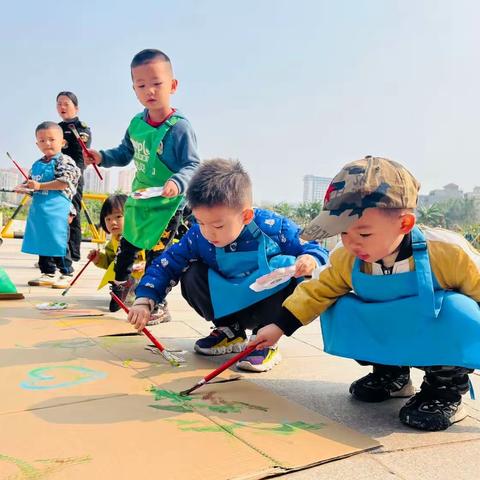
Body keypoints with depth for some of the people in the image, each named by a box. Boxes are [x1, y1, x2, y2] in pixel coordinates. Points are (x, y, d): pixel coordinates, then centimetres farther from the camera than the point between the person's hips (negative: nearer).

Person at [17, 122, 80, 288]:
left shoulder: (64, 161, -8)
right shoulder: (37, 164, 16)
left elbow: (64, 182, -18)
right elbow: (30, 180, 26)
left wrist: (40, 185, -19)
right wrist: (25, 186, 3)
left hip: (56, 209, -8)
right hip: (38, 209, 8)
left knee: (58, 242, -4)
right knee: (42, 241, 12)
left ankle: (66, 274, 7)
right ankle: (48, 273, 22)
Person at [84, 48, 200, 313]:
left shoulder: (180, 127, -21)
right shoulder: (136, 123, 0)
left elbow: (192, 165, -21)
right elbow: (125, 153, 14)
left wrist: (177, 182, -39)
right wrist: (102, 157, -3)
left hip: (167, 204, -7)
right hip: (138, 199, 7)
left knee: (157, 256, 3)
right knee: (126, 245, 24)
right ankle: (121, 282, 50)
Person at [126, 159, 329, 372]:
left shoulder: (272, 227, -25)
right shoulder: (199, 235, -17)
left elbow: (313, 249, -16)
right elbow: (166, 264, -9)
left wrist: (310, 260, -41)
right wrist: (144, 300, -21)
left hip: (267, 303, -3)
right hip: (230, 305, 3)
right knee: (192, 276, -18)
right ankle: (230, 331, 2)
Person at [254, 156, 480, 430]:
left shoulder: (447, 252, -27)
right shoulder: (346, 259, -13)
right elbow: (319, 291, -3)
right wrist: (280, 326, -9)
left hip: (442, 342, -5)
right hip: (389, 340, 5)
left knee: (457, 310, -35)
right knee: (338, 310, -11)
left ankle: (447, 389, -6)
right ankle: (391, 374, 11)